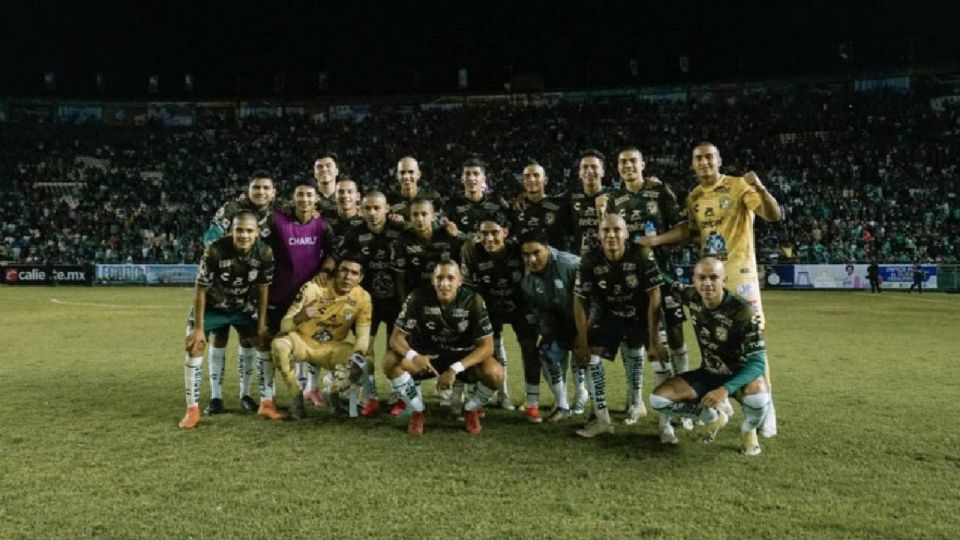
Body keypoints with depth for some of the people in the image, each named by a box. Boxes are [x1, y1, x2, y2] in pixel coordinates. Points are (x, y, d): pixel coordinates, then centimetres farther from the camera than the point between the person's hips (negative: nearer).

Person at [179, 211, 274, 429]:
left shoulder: (265, 253, -22)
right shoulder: (214, 251, -32)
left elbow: (263, 289, -8)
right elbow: (201, 290, -23)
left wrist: (262, 324, -7)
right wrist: (198, 328, -21)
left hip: (244, 307, 3)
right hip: (212, 306, -3)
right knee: (194, 347, -14)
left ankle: (267, 403, 9)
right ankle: (192, 409, -4)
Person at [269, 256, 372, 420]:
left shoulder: (363, 298, -15)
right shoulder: (313, 288, -22)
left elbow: (363, 336, -13)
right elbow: (283, 326, -22)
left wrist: (358, 354, -36)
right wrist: (299, 317, -45)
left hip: (332, 348, 2)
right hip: (302, 341, -1)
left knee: (359, 363, -27)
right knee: (279, 345, -33)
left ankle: (334, 394, 7)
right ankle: (297, 396, -12)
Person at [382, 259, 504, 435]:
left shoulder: (473, 301, -19)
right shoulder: (418, 298, -18)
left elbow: (487, 346, -20)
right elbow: (396, 337, -15)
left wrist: (455, 369, -33)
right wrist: (413, 356, -39)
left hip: (463, 357, -1)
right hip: (427, 355, 1)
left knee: (494, 374, -30)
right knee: (390, 360, -26)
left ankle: (471, 410, 4)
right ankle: (417, 411, -3)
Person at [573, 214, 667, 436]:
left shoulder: (642, 255, -25)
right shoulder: (589, 261, -20)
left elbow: (654, 296, -22)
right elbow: (579, 301, -12)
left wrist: (653, 340, -22)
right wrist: (583, 341, -13)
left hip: (638, 315, -1)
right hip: (607, 314, 1)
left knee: (633, 353, -8)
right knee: (590, 356, -9)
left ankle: (635, 403, 24)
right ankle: (602, 419, 0)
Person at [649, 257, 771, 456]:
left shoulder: (742, 311, -27)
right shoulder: (692, 298, -12)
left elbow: (757, 362, -30)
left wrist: (726, 389, -43)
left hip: (739, 374, -4)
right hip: (708, 373, 5)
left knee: (760, 402, -40)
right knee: (657, 400, -15)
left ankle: (748, 429, 0)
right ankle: (713, 417, 11)